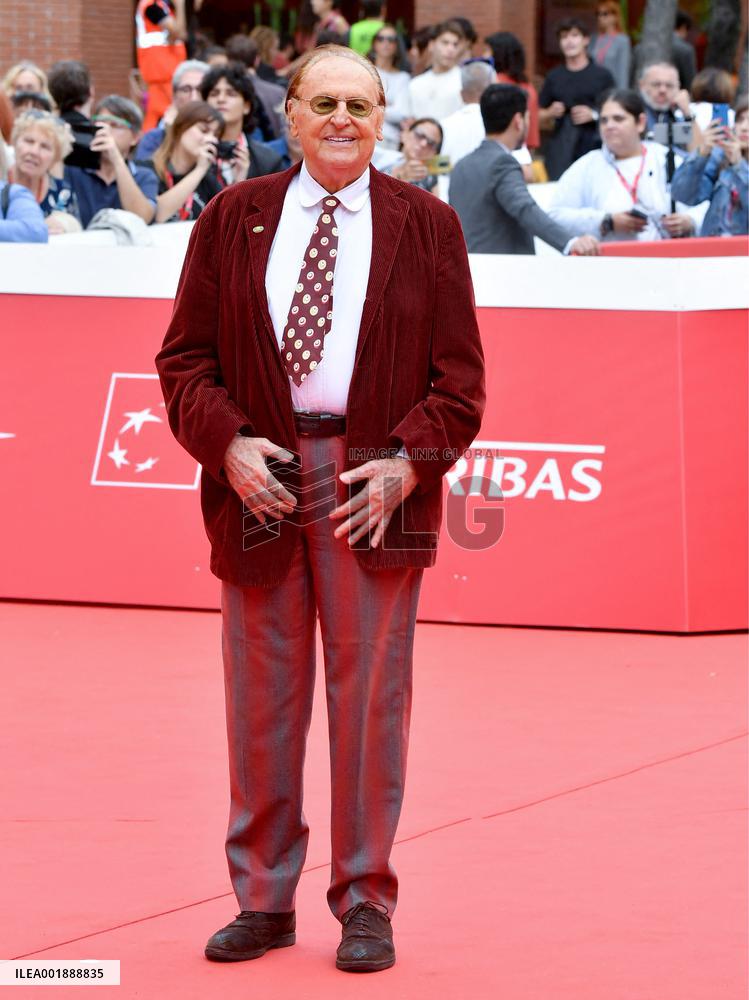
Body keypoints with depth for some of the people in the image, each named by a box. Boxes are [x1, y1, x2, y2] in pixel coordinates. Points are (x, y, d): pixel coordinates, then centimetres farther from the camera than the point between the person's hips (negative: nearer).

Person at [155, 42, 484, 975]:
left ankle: (365, 904, 9)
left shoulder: (426, 226, 6)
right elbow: (186, 354, 8)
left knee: (370, 696, 0)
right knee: (262, 697, 5)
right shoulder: (233, 219, 8)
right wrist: (228, 444, -8)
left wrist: (408, 462, -10)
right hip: (259, 478, 1)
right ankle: (262, 899, 15)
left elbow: (459, 373, 4)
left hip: (375, 485, -1)